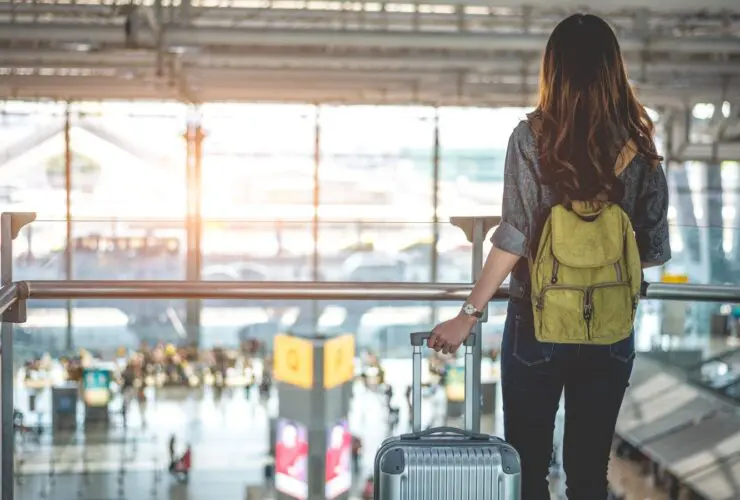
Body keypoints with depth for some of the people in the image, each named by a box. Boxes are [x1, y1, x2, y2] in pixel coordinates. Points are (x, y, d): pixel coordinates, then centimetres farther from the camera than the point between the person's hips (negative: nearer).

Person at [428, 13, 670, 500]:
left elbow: (515, 236, -15)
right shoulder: (639, 145, -2)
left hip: (539, 324, -2)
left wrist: (469, 314, -10)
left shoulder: (532, 136, -10)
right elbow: (655, 250, 1)